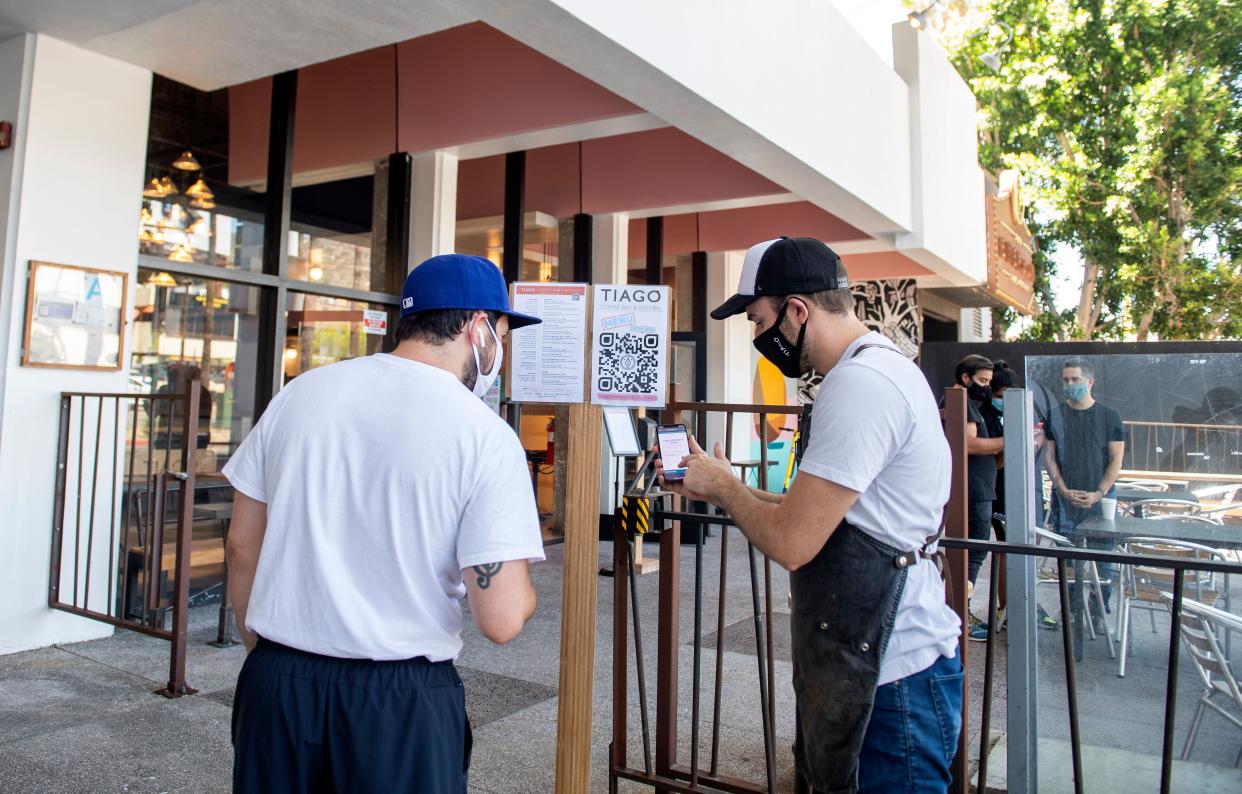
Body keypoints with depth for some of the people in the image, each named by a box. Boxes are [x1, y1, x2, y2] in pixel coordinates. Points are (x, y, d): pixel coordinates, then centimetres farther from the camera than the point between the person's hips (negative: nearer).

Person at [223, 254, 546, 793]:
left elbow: (242, 546, 7)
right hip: (401, 699, -3)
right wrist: (524, 589, 6)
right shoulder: (485, 435, -13)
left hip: (276, 684, 4)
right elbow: (501, 621, -16)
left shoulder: (301, 392, 0)